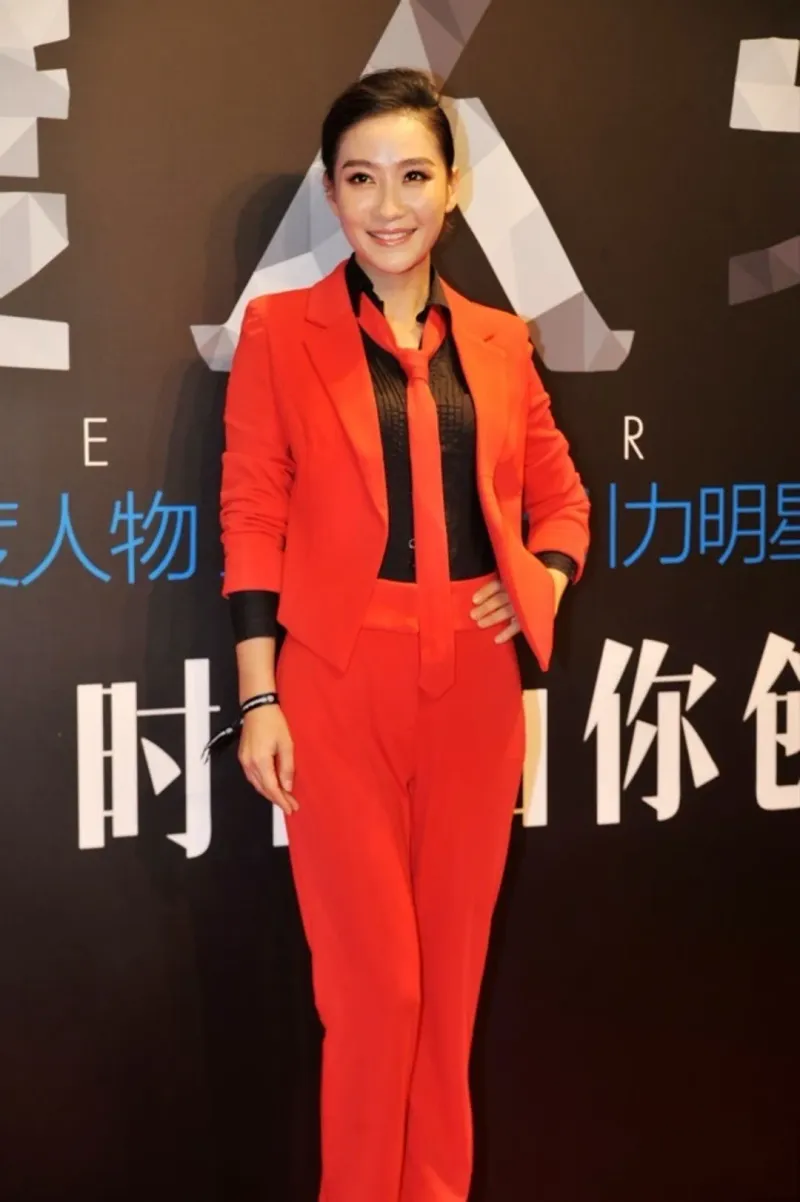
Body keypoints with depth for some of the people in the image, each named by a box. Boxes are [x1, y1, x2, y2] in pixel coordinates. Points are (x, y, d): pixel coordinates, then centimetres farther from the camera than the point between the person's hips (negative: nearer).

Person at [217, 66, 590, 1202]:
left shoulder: (500, 339, 10)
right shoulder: (280, 329, 0)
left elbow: (558, 496, 20)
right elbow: (253, 519, -3)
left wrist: (543, 587, 0)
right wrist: (258, 698, -8)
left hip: (475, 685, 4)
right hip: (338, 684, -3)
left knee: (453, 972, 12)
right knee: (373, 983, 2)